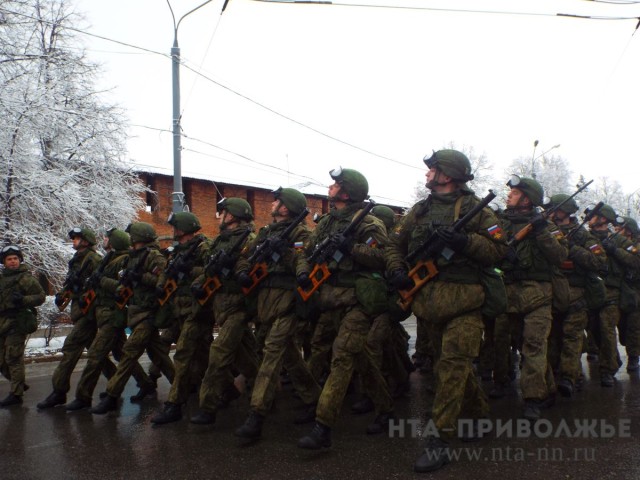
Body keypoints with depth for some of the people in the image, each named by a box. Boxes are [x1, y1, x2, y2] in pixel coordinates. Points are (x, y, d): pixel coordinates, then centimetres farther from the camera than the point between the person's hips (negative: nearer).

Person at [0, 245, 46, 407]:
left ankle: (16, 394, 2)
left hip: (17, 322, -8)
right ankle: (19, 384, 29)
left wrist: (23, 300, -21)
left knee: (13, 358, -6)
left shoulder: (25, 278, -5)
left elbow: (40, 296, -8)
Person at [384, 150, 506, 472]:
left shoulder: (475, 209, 0)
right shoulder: (419, 210, 14)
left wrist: (464, 241, -19)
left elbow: (498, 250, -5)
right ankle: (477, 414, 35)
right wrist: (397, 270, 0)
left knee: (452, 365, -10)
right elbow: (396, 245, 19)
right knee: (452, 363, 15)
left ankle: (440, 440, -6)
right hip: (428, 300, 6)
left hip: (463, 301, -5)